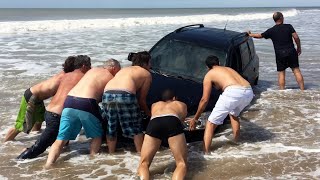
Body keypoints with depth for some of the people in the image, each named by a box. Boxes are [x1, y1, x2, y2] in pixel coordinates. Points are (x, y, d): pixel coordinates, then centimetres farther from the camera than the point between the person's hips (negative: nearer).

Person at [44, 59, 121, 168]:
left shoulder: (93, 70, 27)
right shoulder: (110, 78, 11)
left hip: (69, 101, 5)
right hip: (86, 103, -5)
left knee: (61, 139, 6)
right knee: (97, 135, 20)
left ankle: (49, 164, -9)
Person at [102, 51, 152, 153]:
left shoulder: (124, 70, 36)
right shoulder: (146, 74, 21)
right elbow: (141, 100, 17)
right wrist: (149, 114, 33)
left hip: (107, 94, 5)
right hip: (125, 95, -5)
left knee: (111, 127, 22)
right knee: (136, 127, 12)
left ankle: (111, 154, 29)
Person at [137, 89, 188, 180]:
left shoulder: (155, 105, 44)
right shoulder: (182, 105, 41)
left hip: (154, 123, 1)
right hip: (172, 122, -1)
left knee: (143, 164, 9)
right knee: (182, 163, 6)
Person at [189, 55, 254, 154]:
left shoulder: (209, 74, 19)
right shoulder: (229, 69, 37)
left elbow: (204, 100, 16)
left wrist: (195, 119, 26)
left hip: (233, 92, -7)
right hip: (249, 92, 7)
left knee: (211, 123, 5)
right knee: (234, 114, 37)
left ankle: (205, 152, -5)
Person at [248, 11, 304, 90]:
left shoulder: (271, 31, 3)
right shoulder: (289, 26, 0)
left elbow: (260, 35, 13)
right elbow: (296, 37, -5)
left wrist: (250, 35, 31)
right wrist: (299, 47, 9)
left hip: (280, 54, 0)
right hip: (291, 51, 0)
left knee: (281, 73, 6)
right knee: (296, 70, 3)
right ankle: (303, 90, 3)